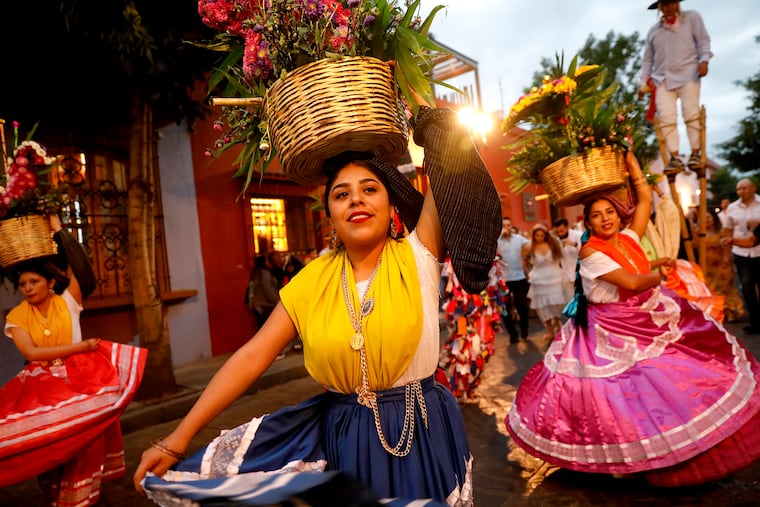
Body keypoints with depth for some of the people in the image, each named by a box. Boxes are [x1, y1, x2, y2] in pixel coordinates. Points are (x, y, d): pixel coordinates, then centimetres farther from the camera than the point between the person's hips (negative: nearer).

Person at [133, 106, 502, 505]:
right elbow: (251, 357, -6)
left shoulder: (416, 257, -10)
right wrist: (179, 437, -8)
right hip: (341, 435, 2)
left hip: (421, 431, -2)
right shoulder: (312, 281, -4)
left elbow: (448, 157, -16)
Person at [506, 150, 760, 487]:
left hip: (648, 318, 8)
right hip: (613, 331, -7)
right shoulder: (591, 252, -19)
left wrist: (630, 161, 3)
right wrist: (662, 272, -4)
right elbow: (633, 283, -23)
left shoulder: (629, 237, 0)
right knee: (631, 393, -3)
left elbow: (646, 199, 4)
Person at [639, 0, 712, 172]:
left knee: (691, 112, -11)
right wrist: (644, 82, 11)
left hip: (688, 74, -2)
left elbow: (703, 40, 5)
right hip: (662, 79, 2)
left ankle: (695, 153, -6)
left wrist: (704, 60, -12)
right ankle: (675, 157, -12)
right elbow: (648, 59, 20)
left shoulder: (692, 17, 15)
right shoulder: (653, 30, 21)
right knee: (666, 117, -12)